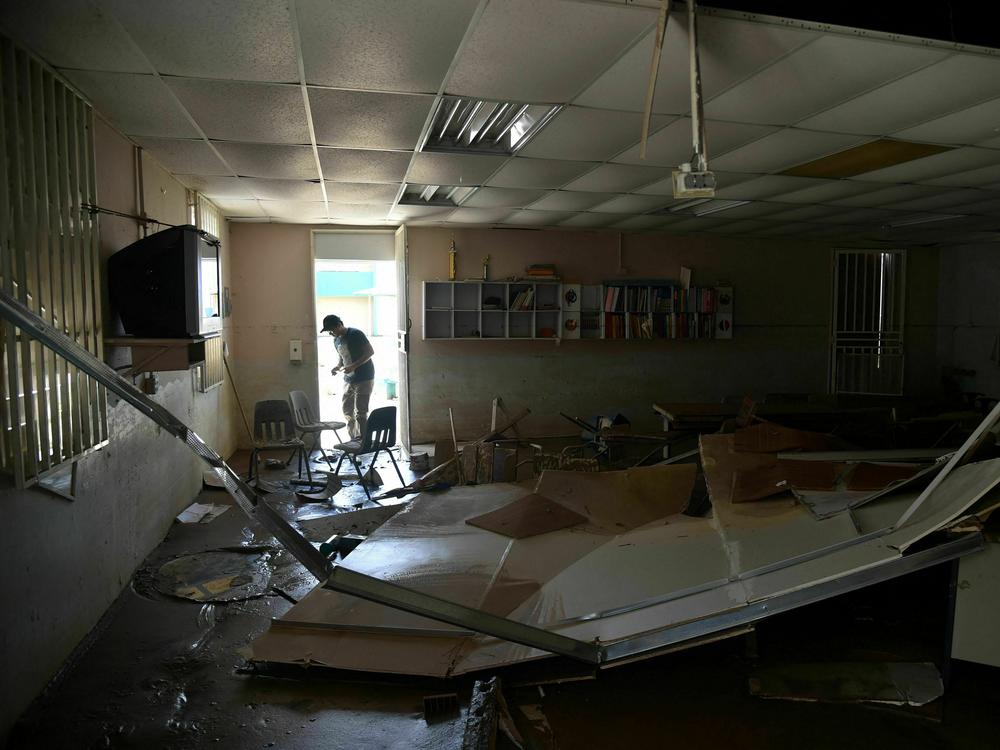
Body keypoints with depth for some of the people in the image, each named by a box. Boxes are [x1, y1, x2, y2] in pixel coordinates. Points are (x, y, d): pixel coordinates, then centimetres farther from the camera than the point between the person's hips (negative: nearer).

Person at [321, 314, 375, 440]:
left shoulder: (355, 334, -15)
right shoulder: (336, 340, 10)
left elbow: (370, 352, -17)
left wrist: (353, 366, -23)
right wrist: (338, 366, 0)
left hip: (364, 379, -8)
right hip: (349, 379, 8)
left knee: (361, 412, -7)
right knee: (347, 410, 12)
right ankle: (354, 440, 23)